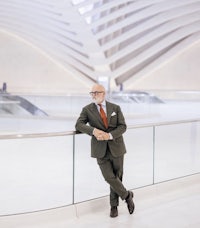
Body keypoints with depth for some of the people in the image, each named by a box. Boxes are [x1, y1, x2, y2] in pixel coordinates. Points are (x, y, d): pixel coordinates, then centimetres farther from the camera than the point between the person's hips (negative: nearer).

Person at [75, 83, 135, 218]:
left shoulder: (115, 108, 3)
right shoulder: (87, 110, 0)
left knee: (117, 177, 9)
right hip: (100, 150, -1)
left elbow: (122, 126, -3)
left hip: (116, 147, 1)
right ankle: (127, 195, 16)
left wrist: (110, 135, -20)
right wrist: (93, 130, -29)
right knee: (109, 177, -9)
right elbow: (78, 125, -12)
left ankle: (114, 206, 27)